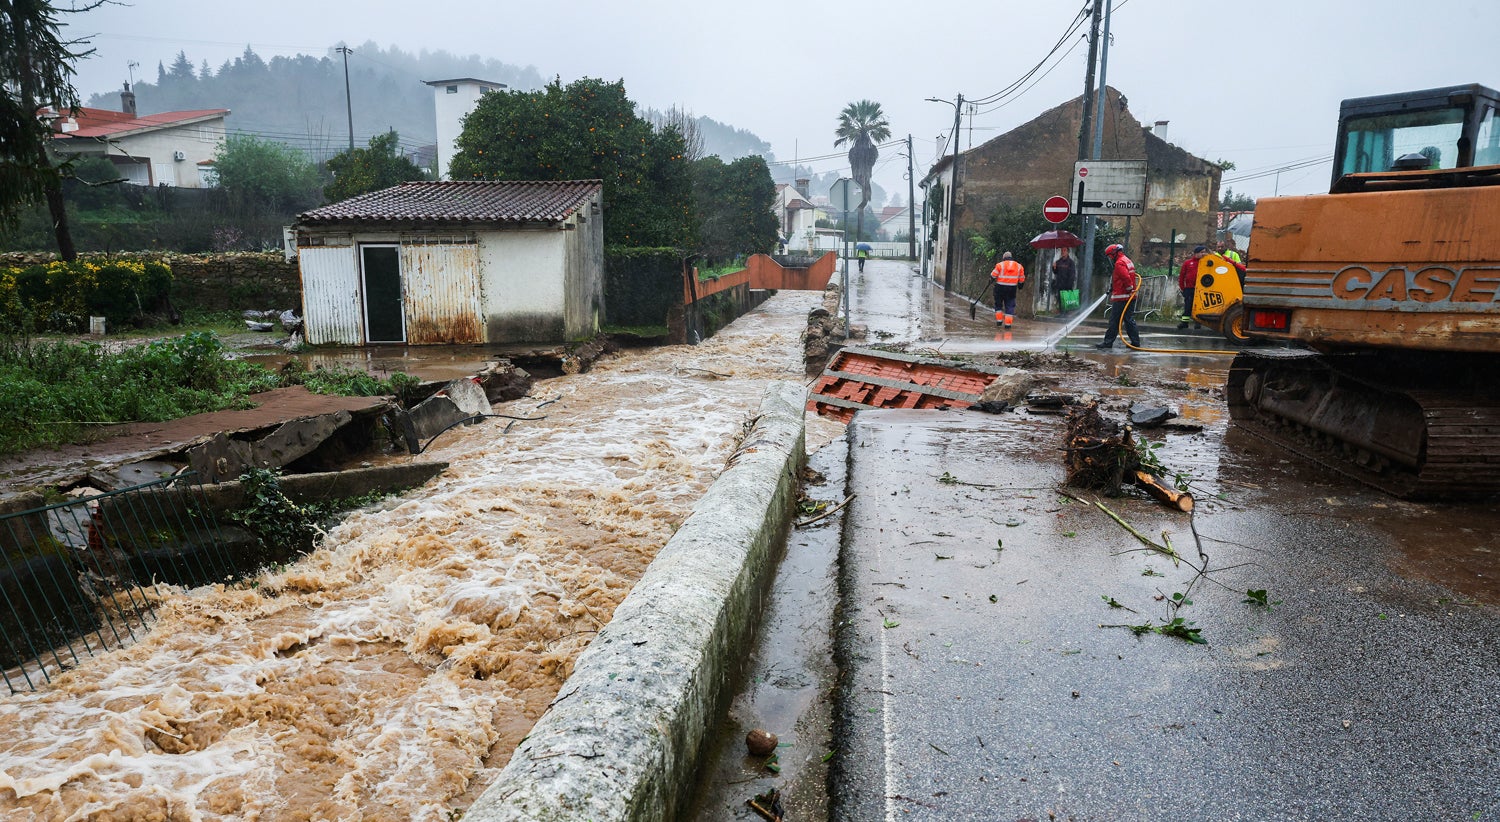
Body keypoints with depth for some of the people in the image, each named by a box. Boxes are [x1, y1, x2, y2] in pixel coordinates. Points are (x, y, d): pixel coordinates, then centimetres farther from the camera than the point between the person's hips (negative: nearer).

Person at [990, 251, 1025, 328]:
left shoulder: (1000, 265, -4)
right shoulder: (1019, 266, 7)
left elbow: (993, 275, -5)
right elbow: (1022, 279, 11)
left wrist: (991, 279, 16)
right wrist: (1020, 286, 26)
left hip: (1000, 288, -2)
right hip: (1012, 289, 2)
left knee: (998, 304, 15)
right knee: (1010, 305, 5)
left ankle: (999, 320, 13)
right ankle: (1008, 323, -1)